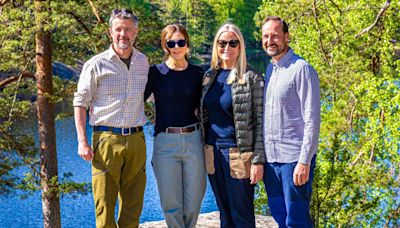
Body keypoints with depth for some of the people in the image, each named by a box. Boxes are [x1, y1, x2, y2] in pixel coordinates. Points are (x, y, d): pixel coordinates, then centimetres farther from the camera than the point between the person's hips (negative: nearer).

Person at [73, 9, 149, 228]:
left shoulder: (143, 62, 11)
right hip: (106, 140, -4)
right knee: (104, 204, -3)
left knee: (133, 204, 8)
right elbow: (80, 103, 0)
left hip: (136, 140, 4)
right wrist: (82, 142, -8)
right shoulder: (96, 65, -2)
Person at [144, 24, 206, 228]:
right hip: (165, 142, -2)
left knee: (194, 201, 7)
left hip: (193, 140, 2)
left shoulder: (197, 74, 7)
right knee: (170, 203, 0)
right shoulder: (155, 73, 0)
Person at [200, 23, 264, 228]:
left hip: (238, 154, -5)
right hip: (213, 153, 6)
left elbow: (260, 122, -9)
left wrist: (258, 160, -14)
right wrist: (205, 152, 11)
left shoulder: (251, 78, -7)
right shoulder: (209, 76, 10)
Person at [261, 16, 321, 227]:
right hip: (270, 158, 7)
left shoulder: (302, 70, -10)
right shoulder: (269, 70, 13)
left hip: (294, 159, -7)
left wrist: (304, 162, -19)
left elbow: (312, 120, -14)